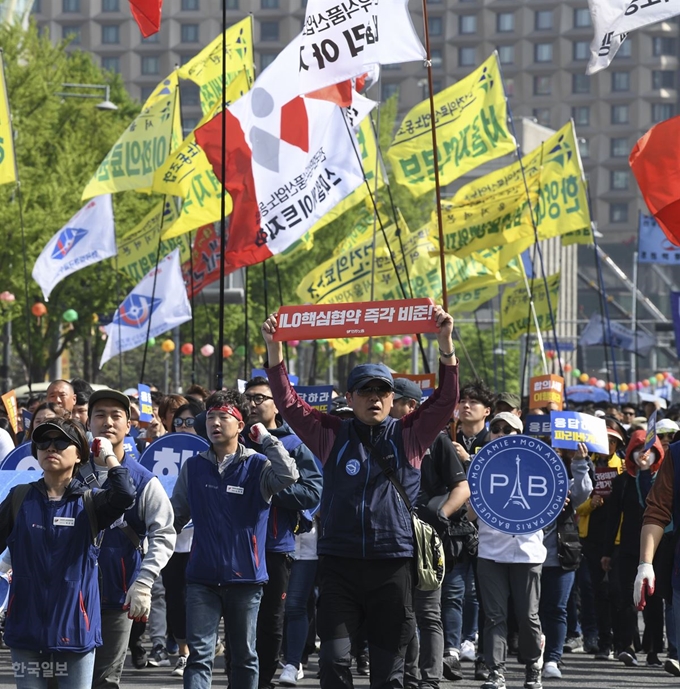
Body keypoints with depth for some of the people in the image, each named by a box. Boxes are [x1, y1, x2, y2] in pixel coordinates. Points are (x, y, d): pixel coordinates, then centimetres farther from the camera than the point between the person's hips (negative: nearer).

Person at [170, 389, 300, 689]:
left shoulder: (257, 465, -1)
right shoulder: (194, 467, 7)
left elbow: (288, 476, -22)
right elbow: (176, 515, 14)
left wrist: (266, 437, -15)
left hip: (245, 576, -1)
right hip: (202, 577, 1)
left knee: (244, 656, 11)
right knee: (199, 655, -8)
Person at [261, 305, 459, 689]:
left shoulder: (409, 436, 7)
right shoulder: (332, 436, 9)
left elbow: (446, 400, -2)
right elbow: (288, 402, 4)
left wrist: (446, 343, -13)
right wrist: (275, 350, -6)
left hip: (393, 564, 0)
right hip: (340, 563, 0)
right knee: (334, 658, -7)